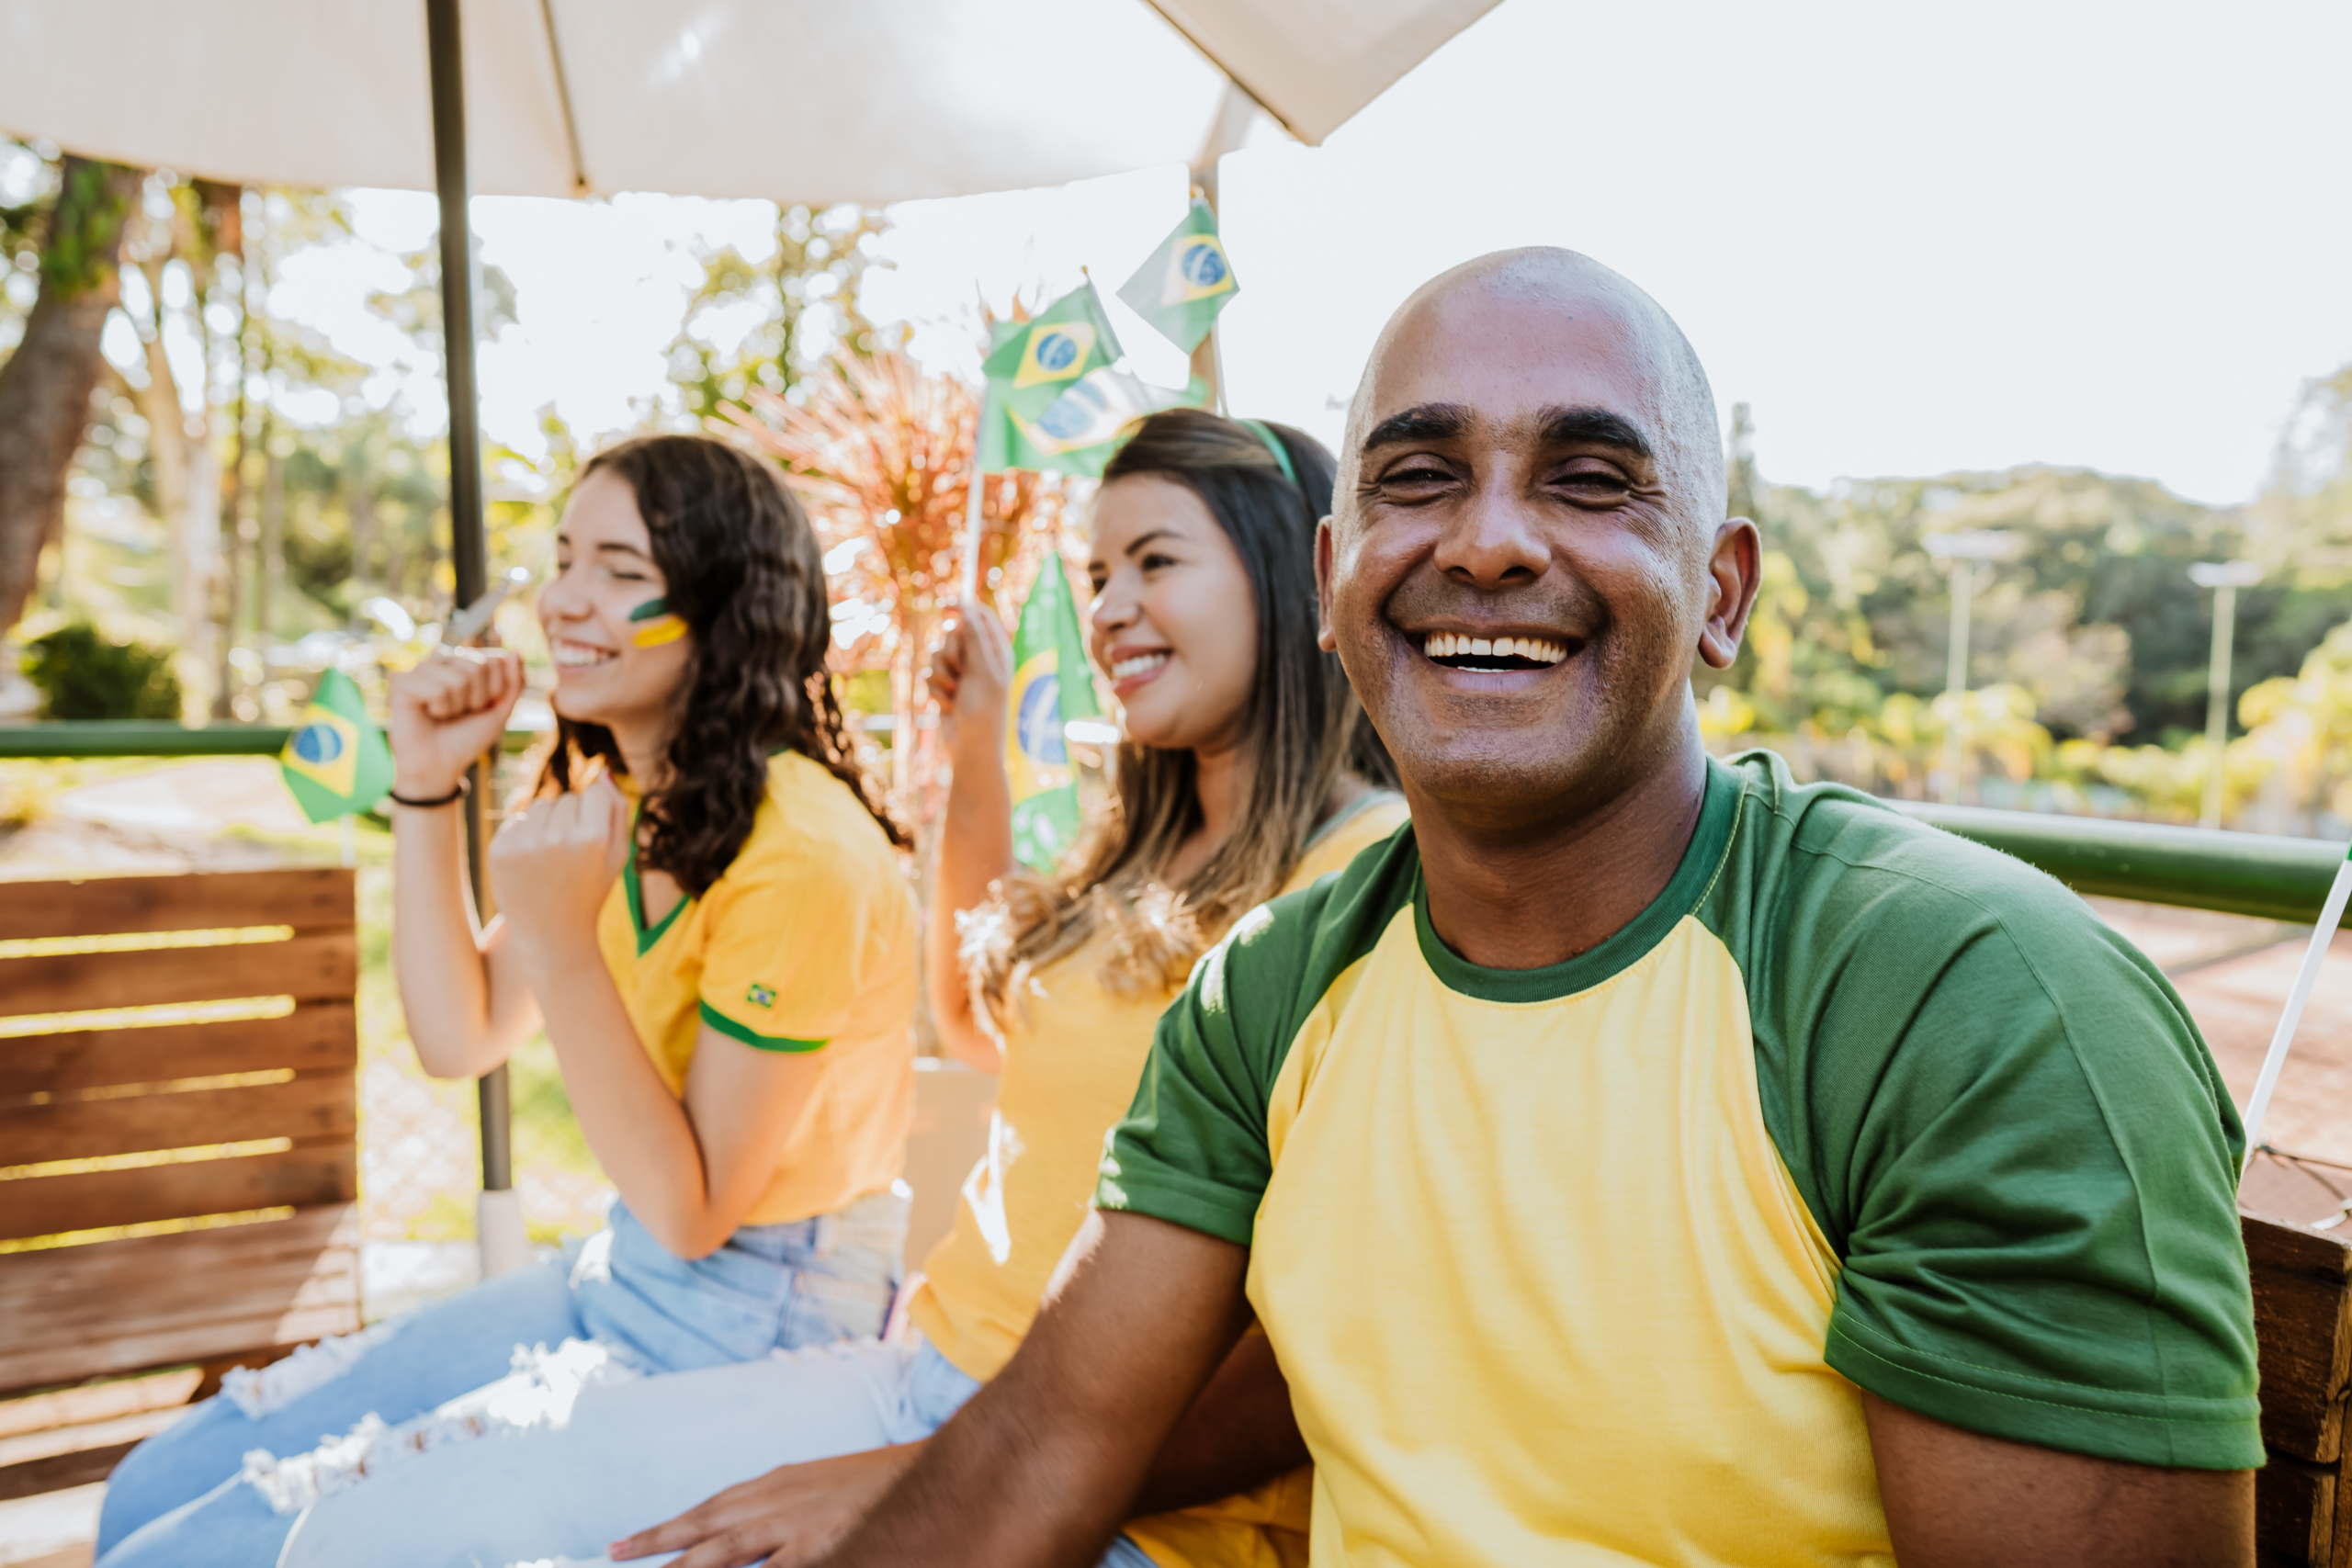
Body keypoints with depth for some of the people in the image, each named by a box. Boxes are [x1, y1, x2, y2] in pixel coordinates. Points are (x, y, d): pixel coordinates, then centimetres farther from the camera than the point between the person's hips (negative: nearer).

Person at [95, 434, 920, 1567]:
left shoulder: (802, 854, -25)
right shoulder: (616, 797, 4)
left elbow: (689, 1212, -19)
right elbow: (458, 1039, 7)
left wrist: (560, 943, -28)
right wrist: (426, 792, -2)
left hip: (753, 1334, -8)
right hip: (623, 1279, 8)